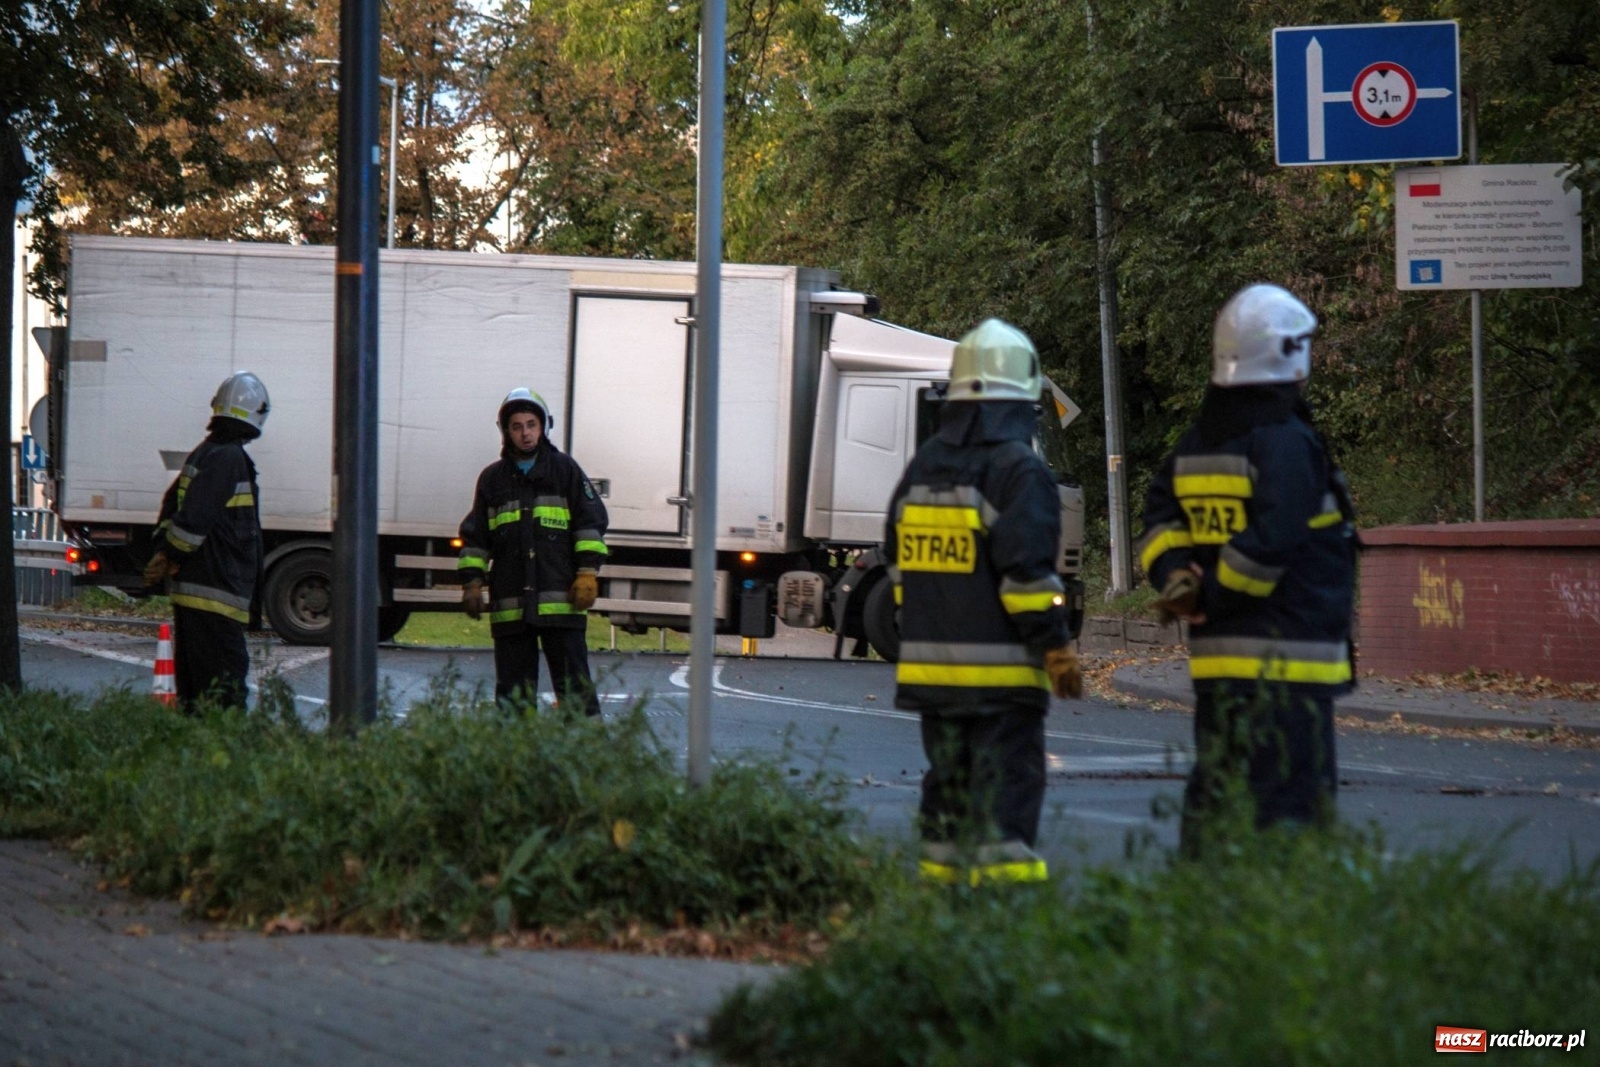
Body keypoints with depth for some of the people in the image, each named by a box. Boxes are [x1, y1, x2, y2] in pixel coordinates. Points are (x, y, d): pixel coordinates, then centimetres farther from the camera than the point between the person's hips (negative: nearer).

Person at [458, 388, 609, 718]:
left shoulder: (565, 469, 8)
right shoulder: (492, 478, 14)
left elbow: (591, 521, 5)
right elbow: (474, 536, 18)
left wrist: (588, 573, -4)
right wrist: (472, 582, 9)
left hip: (560, 601, -3)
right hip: (509, 605, 3)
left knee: (573, 679, -5)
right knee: (513, 683, 5)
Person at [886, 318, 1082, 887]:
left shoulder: (922, 466, 11)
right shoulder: (1019, 469, -12)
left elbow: (900, 563, 18)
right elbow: (1028, 571, -17)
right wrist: (1057, 648, -11)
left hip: (931, 665, 7)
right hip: (1001, 669, -7)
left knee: (948, 781, 15)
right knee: (1005, 790, -5)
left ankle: (941, 871, 18)